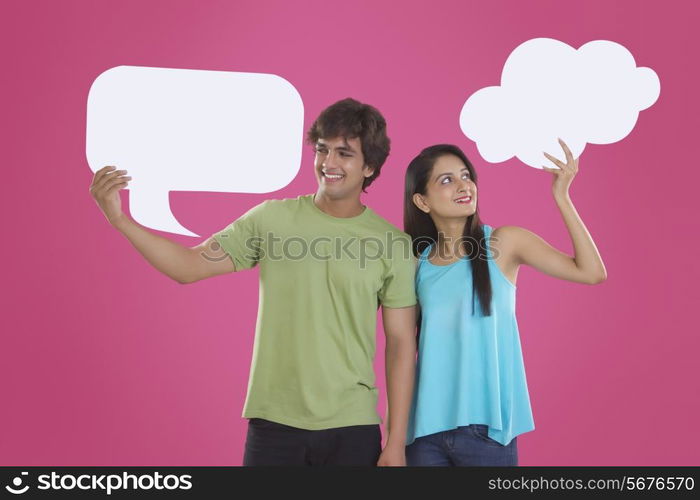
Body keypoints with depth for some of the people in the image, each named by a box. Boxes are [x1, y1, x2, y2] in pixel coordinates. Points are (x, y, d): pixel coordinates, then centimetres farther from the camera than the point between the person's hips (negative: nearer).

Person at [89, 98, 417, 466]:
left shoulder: (394, 245, -2)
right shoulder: (272, 219, 0)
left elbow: (402, 345, -1)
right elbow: (188, 267, -1)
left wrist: (396, 443, -3)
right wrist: (118, 218, -12)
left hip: (352, 428, 0)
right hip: (274, 422, 1)